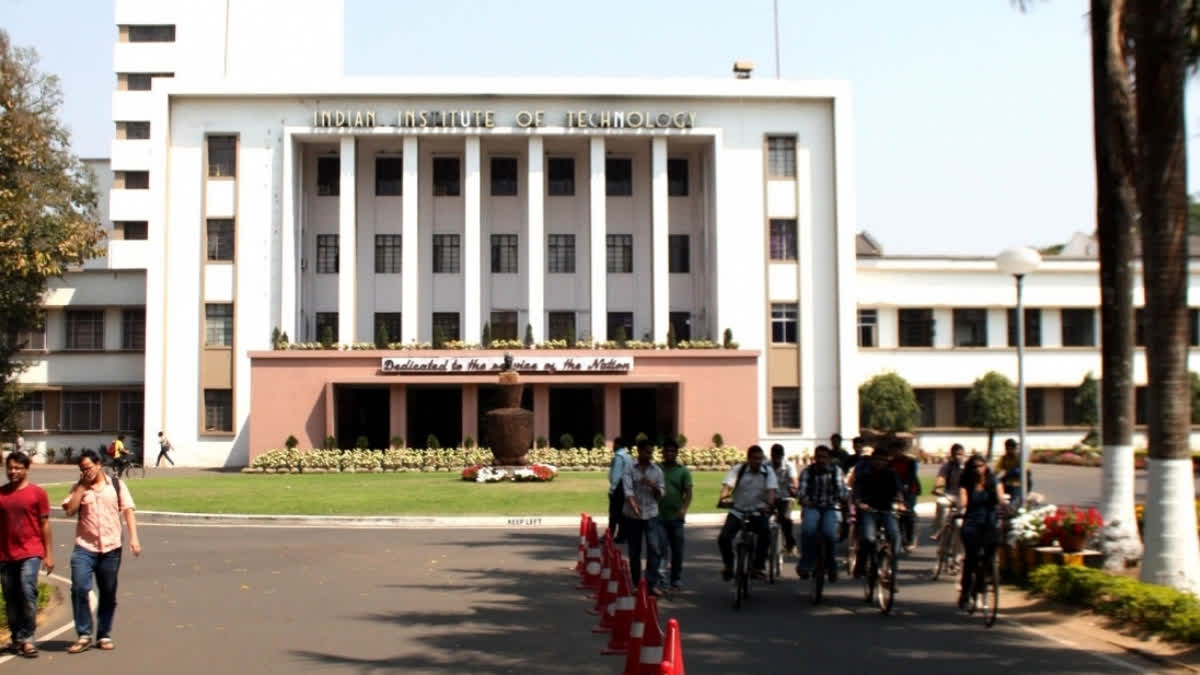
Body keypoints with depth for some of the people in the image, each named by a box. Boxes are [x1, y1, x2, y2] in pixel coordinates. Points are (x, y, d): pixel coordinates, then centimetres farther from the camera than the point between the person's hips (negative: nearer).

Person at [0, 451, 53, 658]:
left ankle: (27, 638, -9)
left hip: (30, 553, -4)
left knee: (28, 592, -16)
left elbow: (45, 524, 2)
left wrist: (49, 554, 0)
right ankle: (17, 638, 20)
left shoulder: (37, 492, 0)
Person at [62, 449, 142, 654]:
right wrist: (82, 486, -7)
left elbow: (128, 510, 1)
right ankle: (84, 635, -3)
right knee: (79, 588, -14)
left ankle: (104, 635, 20)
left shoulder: (116, 485, 6)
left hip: (111, 548, 0)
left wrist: (134, 538, -8)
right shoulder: (79, 488, 8)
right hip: (84, 547, 0)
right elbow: (69, 510, -7)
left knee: (108, 594, 8)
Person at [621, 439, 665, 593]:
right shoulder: (630, 469, -3)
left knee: (654, 548, -11)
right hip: (632, 516, -1)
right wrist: (634, 506, -31)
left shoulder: (657, 470, 5)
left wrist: (652, 485, -15)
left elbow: (661, 493, 6)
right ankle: (635, 583, 19)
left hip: (651, 515, 1)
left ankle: (652, 583, -7)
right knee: (634, 551, 7)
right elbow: (628, 489, -14)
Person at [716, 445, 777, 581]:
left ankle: (758, 567, -13)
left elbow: (771, 490, -15)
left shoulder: (768, 472, -1)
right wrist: (722, 498, -39)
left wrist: (769, 504, -37)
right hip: (737, 511, 0)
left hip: (757, 512, 0)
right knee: (723, 538, -18)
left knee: (766, 534, -28)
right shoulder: (738, 470, -4)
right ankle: (728, 565, 7)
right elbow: (727, 485, -17)